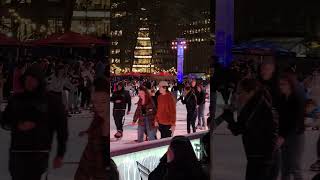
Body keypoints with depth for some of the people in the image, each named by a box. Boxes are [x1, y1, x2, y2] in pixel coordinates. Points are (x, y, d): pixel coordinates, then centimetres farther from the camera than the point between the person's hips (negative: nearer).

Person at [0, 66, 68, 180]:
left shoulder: (53, 102, 1)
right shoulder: (17, 100, 10)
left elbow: (62, 130, 4)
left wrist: (60, 155, 1)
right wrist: (18, 125, -8)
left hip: (38, 154, -4)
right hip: (16, 152, 5)